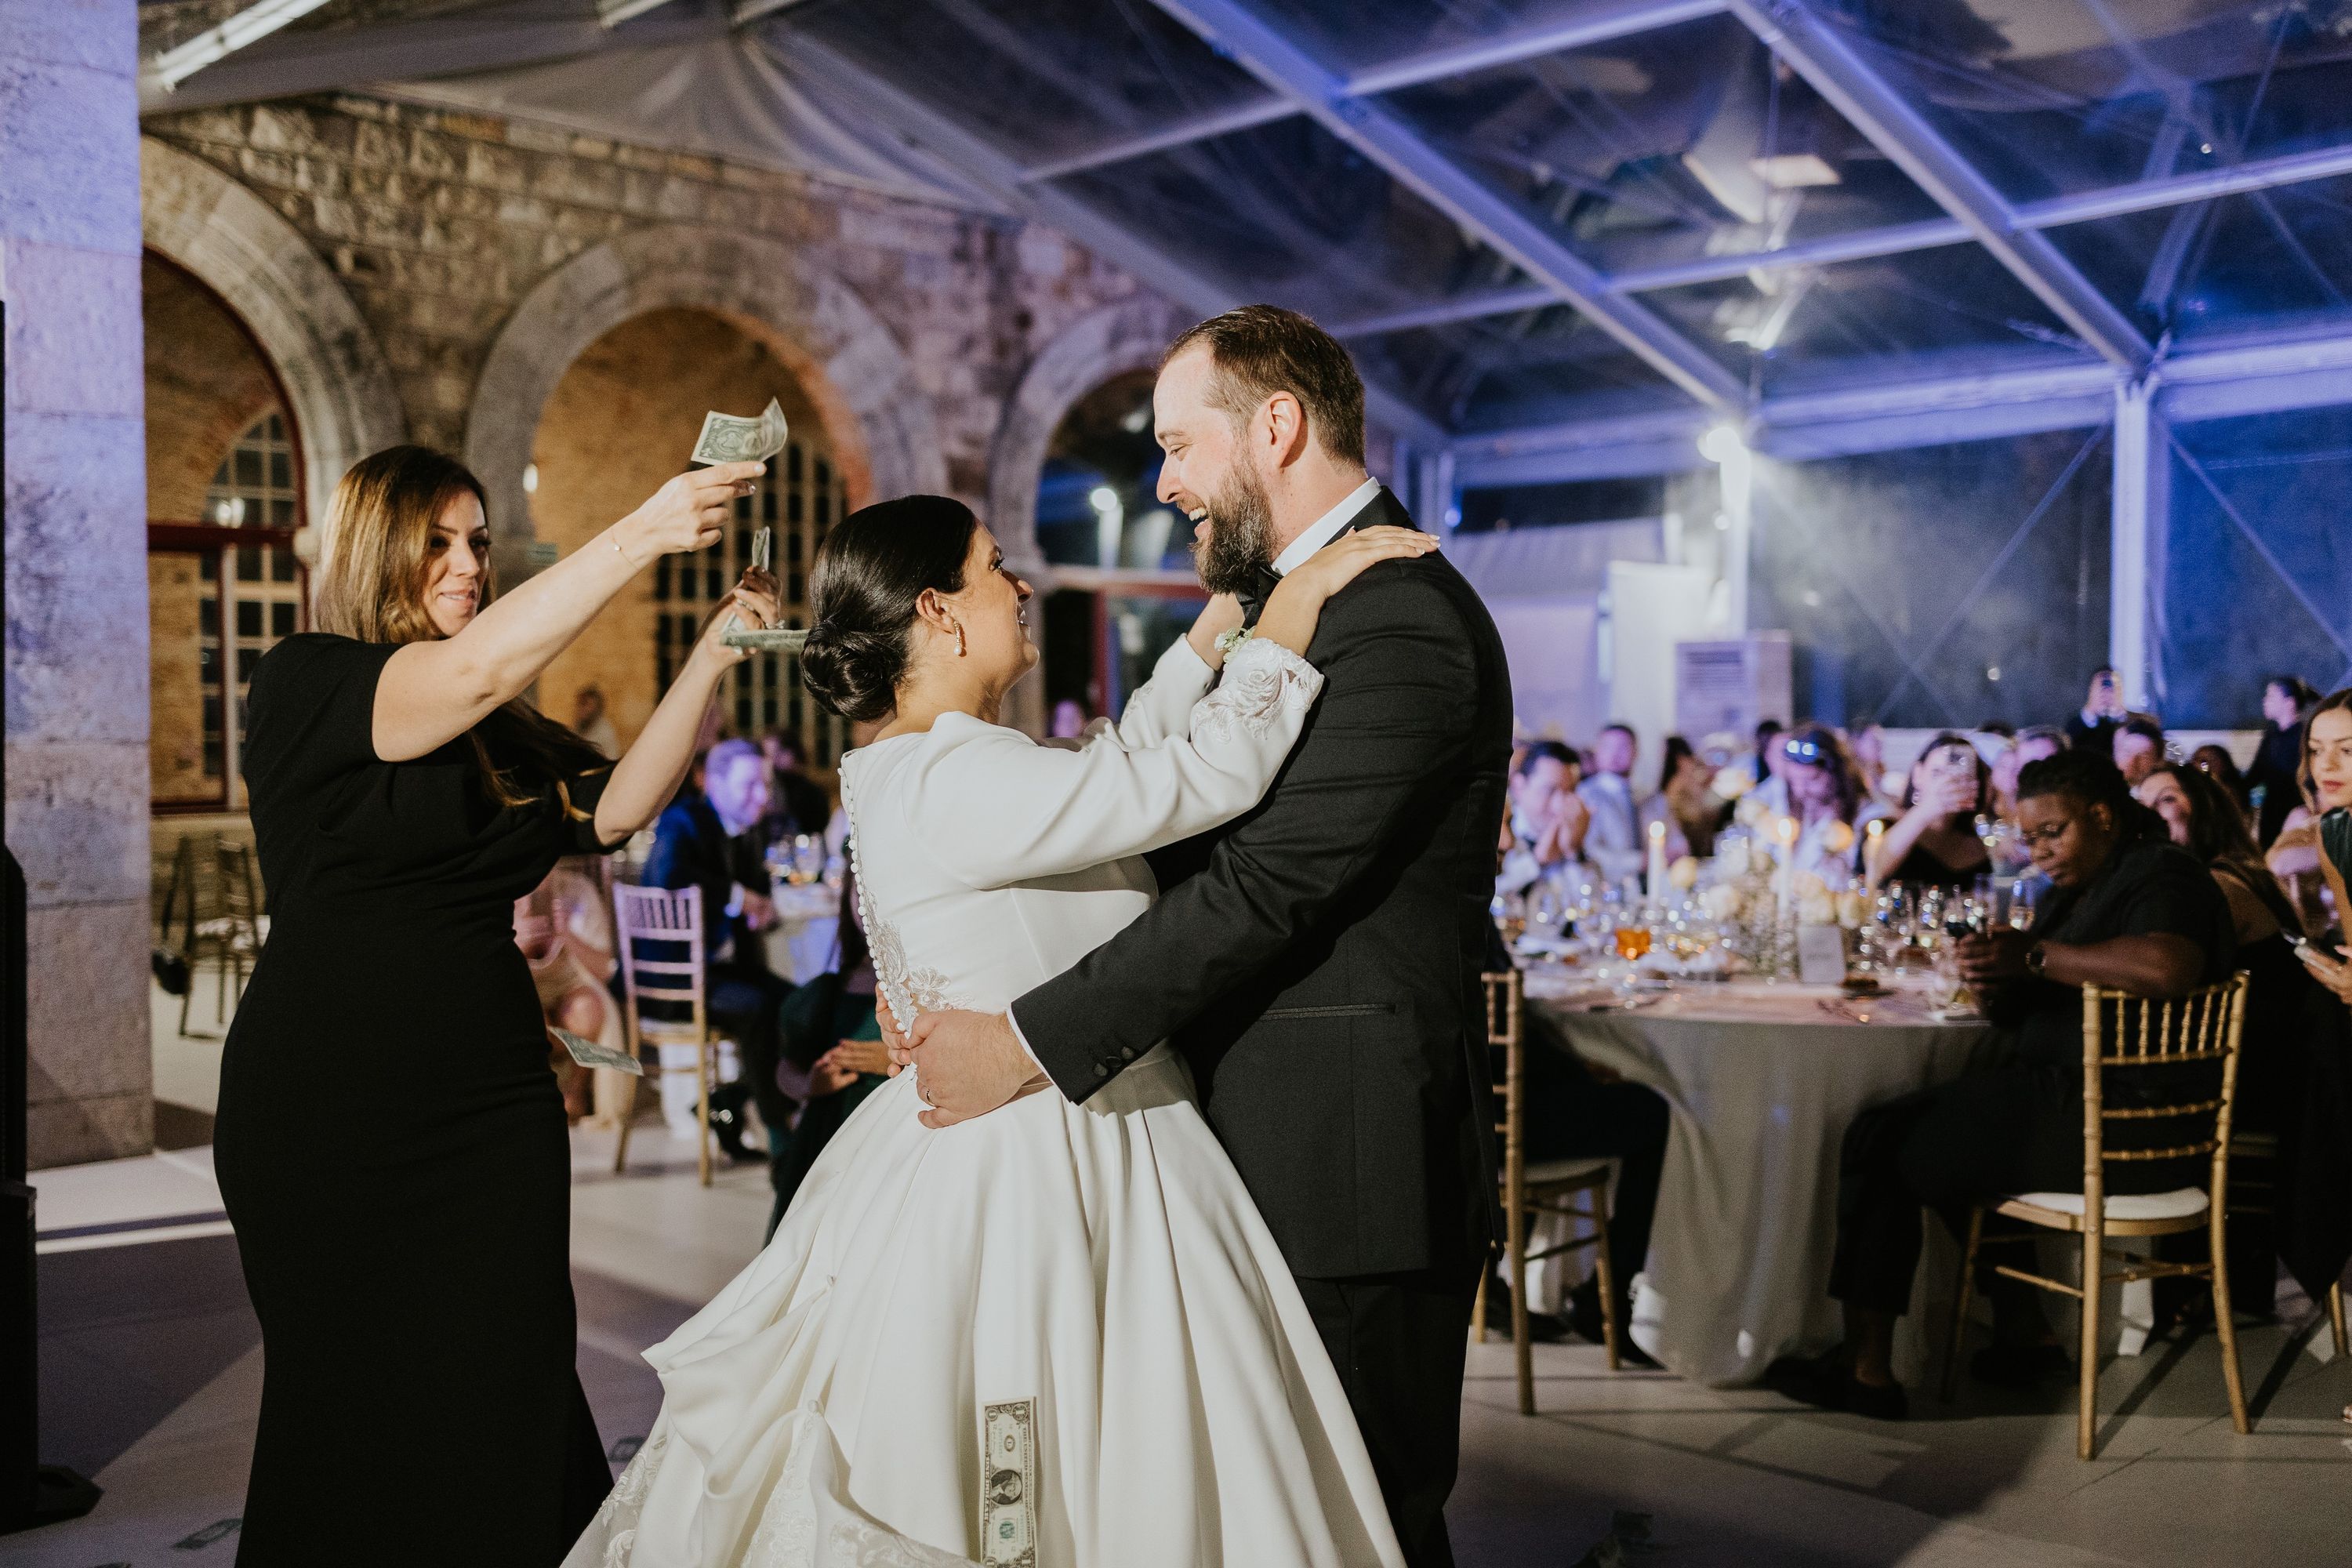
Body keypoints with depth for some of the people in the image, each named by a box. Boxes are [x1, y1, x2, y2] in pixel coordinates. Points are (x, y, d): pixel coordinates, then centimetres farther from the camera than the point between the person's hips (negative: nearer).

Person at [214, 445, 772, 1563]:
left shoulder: (506, 738, 11)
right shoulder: (305, 684, -6)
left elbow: (615, 805, -2)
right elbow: (476, 669, -22)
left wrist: (713, 656, -11)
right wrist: (645, 534, -25)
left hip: (490, 1107, 5)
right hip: (334, 1105, -5)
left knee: (507, 1404, 5)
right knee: (361, 1408, 6)